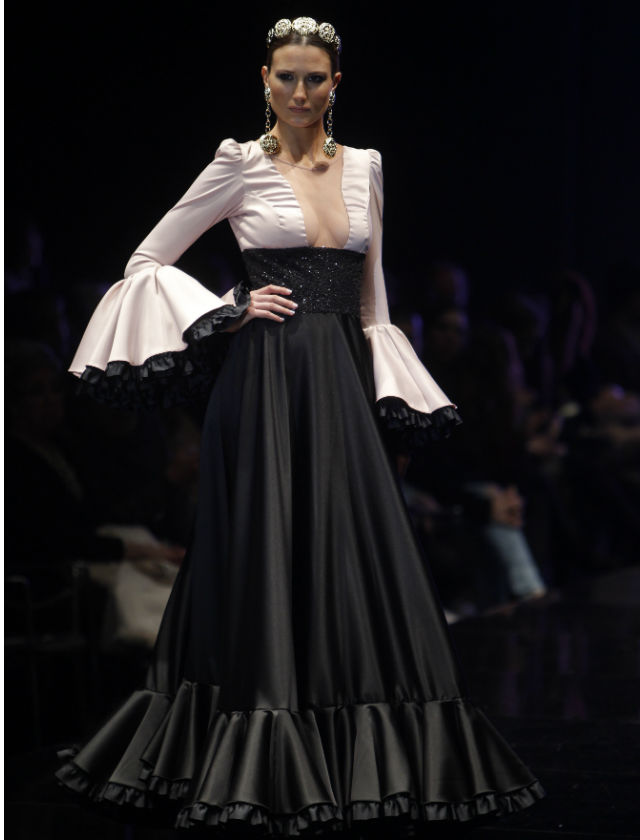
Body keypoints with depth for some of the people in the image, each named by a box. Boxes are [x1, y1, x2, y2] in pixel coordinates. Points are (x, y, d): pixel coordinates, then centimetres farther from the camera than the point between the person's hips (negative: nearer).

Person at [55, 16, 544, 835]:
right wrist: (229, 308, -9)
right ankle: (263, 770, 8)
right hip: (265, 379, -4)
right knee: (266, 565, -1)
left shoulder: (364, 166, 12)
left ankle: (370, 768, 9)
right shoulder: (241, 164, -1)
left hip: (341, 387, 4)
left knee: (356, 565, 2)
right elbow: (148, 260, 2)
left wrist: (388, 396, 8)